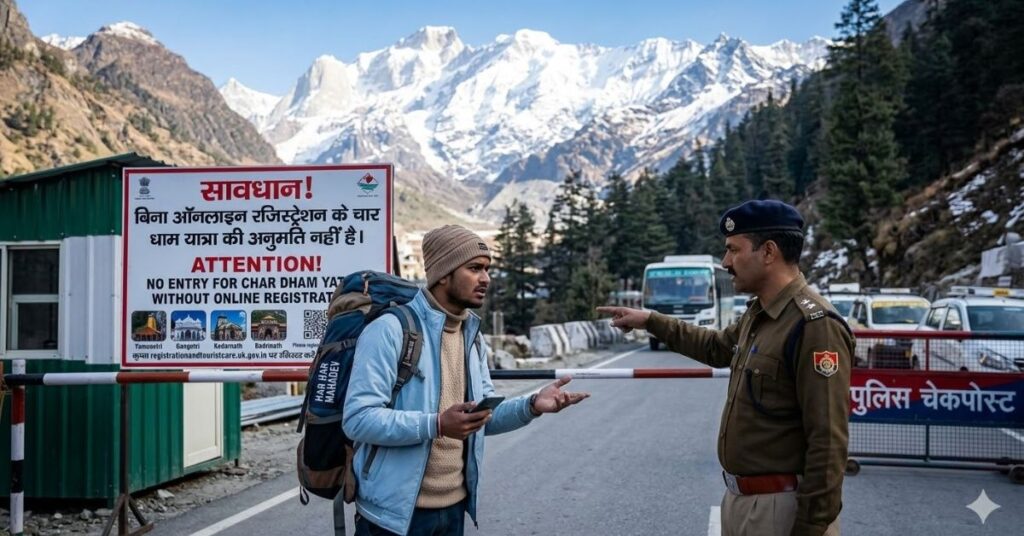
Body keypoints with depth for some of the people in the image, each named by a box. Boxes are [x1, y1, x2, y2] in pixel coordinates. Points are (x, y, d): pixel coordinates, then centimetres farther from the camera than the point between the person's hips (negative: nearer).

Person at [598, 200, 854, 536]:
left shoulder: (814, 325, -21)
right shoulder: (758, 314, 9)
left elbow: (828, 442, -24)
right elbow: (718, 347, 31)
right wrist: (651, 321, 27)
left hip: (782, 507, -9)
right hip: (738, 498, 9)